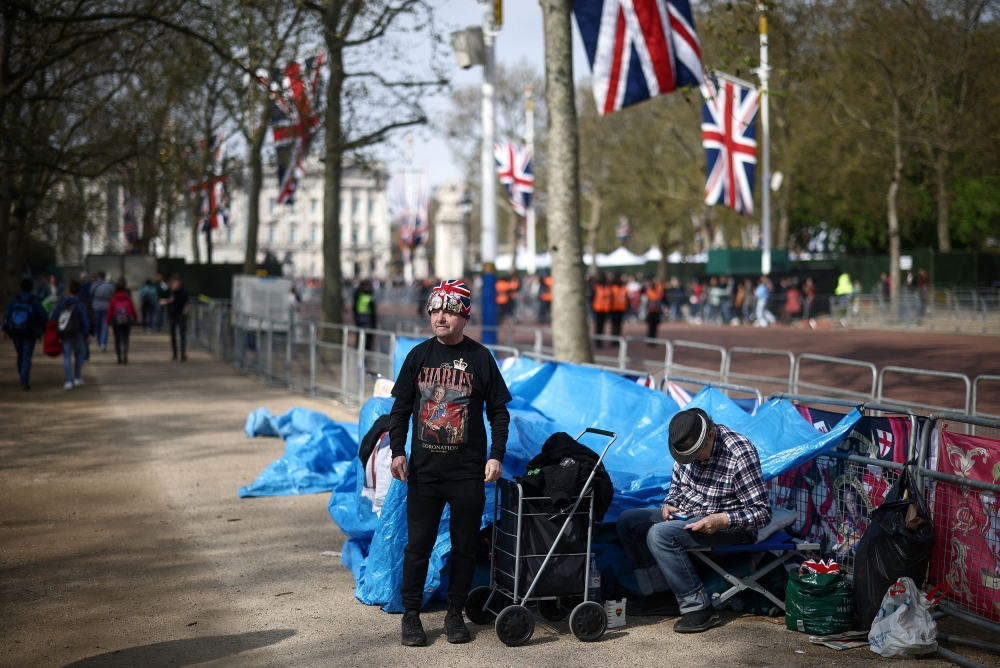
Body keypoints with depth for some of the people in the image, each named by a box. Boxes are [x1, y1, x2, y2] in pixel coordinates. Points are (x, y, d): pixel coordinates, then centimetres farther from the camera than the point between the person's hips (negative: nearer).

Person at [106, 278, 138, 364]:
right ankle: (125, 354, -23)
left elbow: (110, 309, -3)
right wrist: (136, 317, 22)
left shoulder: (114, 298, -3)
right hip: (127, 321, 1)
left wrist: (108, 321, 4)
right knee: (125, 339, 2)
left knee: (117, 339, 9)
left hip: (116, 321, -1)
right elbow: (132, 308, 5)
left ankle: (119, 358, 8)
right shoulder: (128, 297, 1)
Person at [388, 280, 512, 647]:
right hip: (423, 469, 1)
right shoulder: (419, 355, 4)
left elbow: (499, 411, 3)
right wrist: (397, 451, -2)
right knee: (418, 544, 3)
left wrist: (497, 455, -6)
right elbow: (400, 409, 8)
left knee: (464, 545, 7)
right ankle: (411, 614, 13)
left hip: (469, 471, -1)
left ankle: (455, 613, 20)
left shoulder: (480, 357, 0)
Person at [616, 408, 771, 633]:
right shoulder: (687, 444, -3)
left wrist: (722, 520, -36)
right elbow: (677, 484, 16)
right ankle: (660, 593, 0)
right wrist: (669, 504, -5)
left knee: (660, 534, -29)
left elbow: (762, 513, -22)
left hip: (730, 525, -8)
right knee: (626, 521, 0)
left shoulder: (741, 454, -24)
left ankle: (698, 608, -24)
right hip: (686, 514, 8)